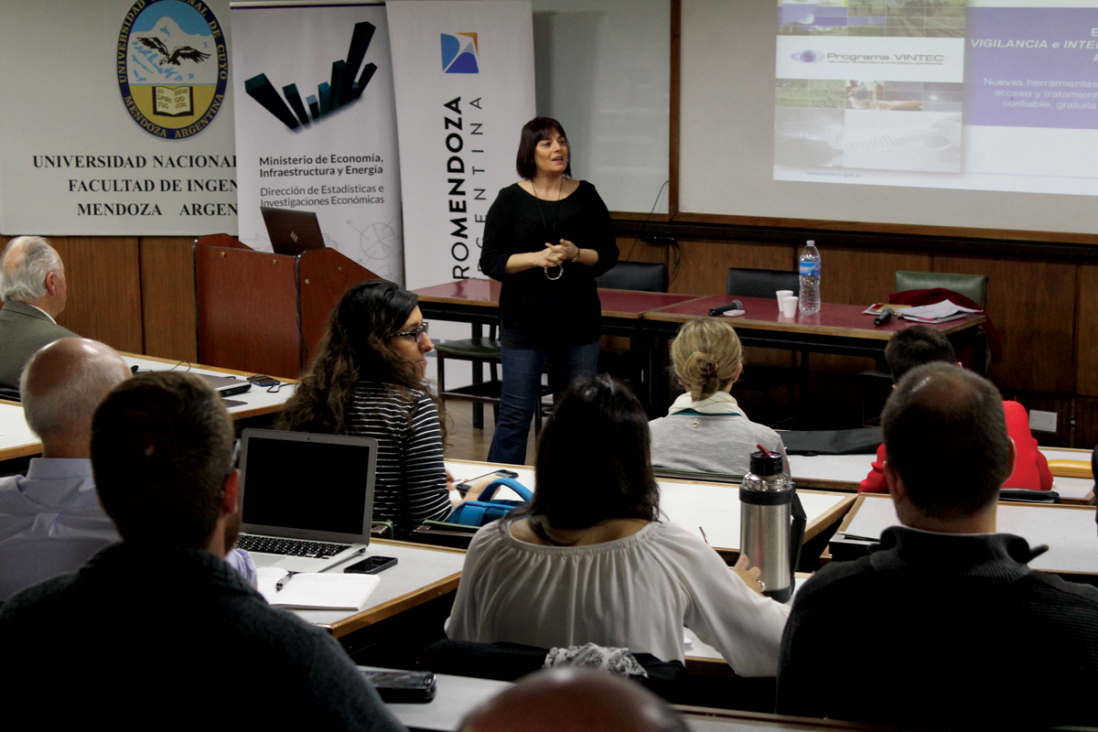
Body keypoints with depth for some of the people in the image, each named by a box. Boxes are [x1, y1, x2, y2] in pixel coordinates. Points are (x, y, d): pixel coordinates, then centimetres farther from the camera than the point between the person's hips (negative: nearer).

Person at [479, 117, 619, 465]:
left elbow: (608, 255, 7)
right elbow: (490, 261, -4)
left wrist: (576, 254, -13)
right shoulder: (510, 200, -1)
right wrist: (537, 257, -18)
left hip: (578, 321, 3)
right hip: (524, 322, -3)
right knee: (515, 416, -3)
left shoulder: (586, 196, 6)